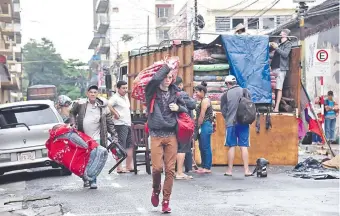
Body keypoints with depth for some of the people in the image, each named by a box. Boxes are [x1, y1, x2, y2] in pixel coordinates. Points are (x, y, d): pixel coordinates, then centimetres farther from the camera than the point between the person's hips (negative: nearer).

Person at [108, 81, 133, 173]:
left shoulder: (126, 97, 16)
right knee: (121, 147, -8)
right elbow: (108, 105, -28)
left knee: (130, 145, 11)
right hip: (120, 124, -9)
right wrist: (116, 114, -20)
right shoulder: (115, 98, -11)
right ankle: (119, 168, -6)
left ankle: (129, 166, 18)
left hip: (128, 124, 9)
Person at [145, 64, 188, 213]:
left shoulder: (174, 93, 9)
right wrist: (167, 66, -13)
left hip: (171, 135, 3)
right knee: (157, 167, -8)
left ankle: (166, 201, 9)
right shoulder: (152, 92, -1)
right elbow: (154, 79, -24)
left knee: (170, 170, 0)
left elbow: (185, 109, 20)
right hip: (156, 135, -3)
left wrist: (178, 108, -2)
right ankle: (156, 190, 24)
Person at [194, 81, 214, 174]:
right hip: (204, 127, 10)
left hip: (205, 126, -10)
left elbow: (202, 116, -16)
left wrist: (198, 127, -11)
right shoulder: (204, 100, 18)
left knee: (206, 147, -6)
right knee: (202, 147, 12)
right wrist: (198, 127, 13)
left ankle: (207, 168, -4)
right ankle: (203, 166, 17)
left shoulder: (205, 100, -12)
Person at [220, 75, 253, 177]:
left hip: (231, 123, -1)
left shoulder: (225, 95, -3)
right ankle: (246, 170, 0)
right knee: (244, 146, 2)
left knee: (232, 146, 5)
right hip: (243, 123, 1)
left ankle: (229, 170, 8)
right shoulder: (245, 91, 0)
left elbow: (223, 111, 2)